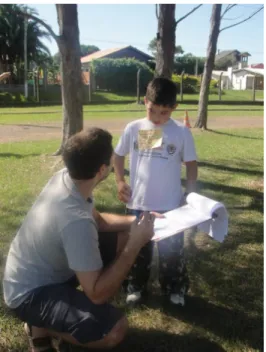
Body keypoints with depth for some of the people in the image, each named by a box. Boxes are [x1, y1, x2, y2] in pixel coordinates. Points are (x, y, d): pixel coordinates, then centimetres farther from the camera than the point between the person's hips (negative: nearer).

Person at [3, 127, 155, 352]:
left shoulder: (65, 177, -10)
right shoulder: (76, 220, -37)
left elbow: (97, 220, 10)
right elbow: (97, 293, -29)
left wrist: (136, 221, -3)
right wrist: (136, 244, -27)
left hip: (52, 267, 9)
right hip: (30, 293, -9)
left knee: (122, 238, 4)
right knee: (114, 330, -26)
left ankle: (71, 305, 14)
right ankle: (41, 326, 0)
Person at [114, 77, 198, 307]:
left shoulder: (182, 133, -8)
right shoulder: (133, 129, -4)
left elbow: (191, 164, 0)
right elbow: (118, 155, 10)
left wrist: (190, 195, -4)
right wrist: (120, 181, -1)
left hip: (170, 206, -1)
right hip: (138, 204, 2)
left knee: (172, 251, 15)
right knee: (137, 249, 17)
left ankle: (175, 289, 36)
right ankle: (136, 287, 37)